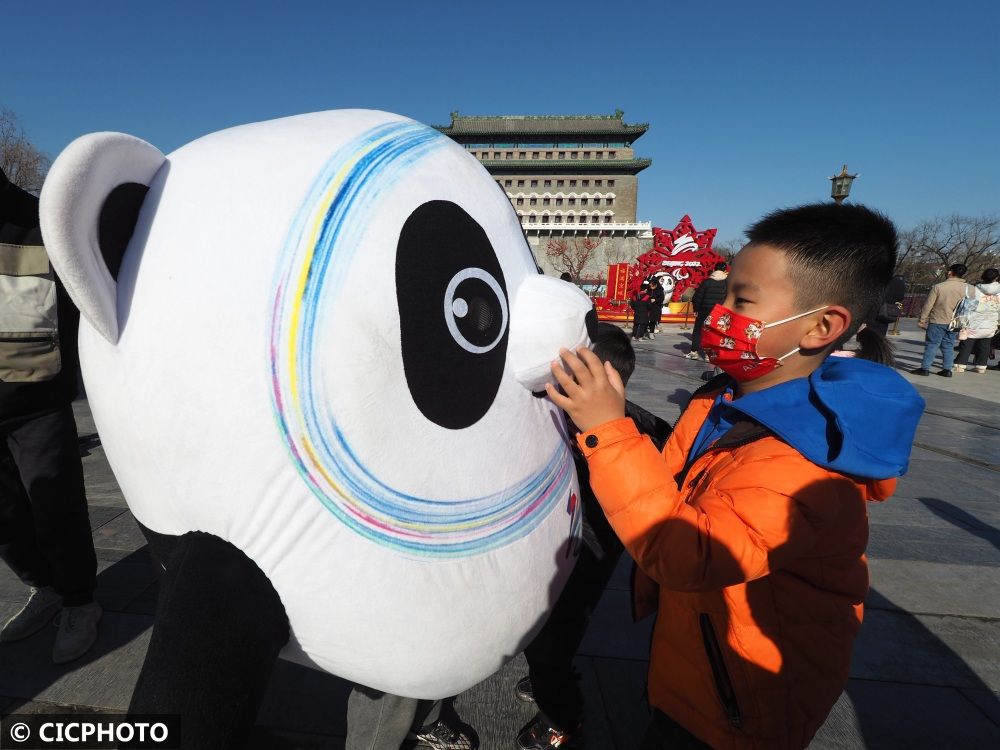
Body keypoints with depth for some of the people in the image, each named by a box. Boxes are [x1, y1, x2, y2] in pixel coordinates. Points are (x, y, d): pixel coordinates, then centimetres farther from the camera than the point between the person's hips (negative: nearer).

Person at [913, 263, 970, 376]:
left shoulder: (938, 287, -12)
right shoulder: (967, 288, 0)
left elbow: (928, 305, -8)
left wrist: (922, 320, 1)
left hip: (938, 322, -4)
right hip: (955, 323, 4)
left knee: (931, 345, 2)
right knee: (948, 346, 12)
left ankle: (925, 368, 1)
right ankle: (947, 370, 13)